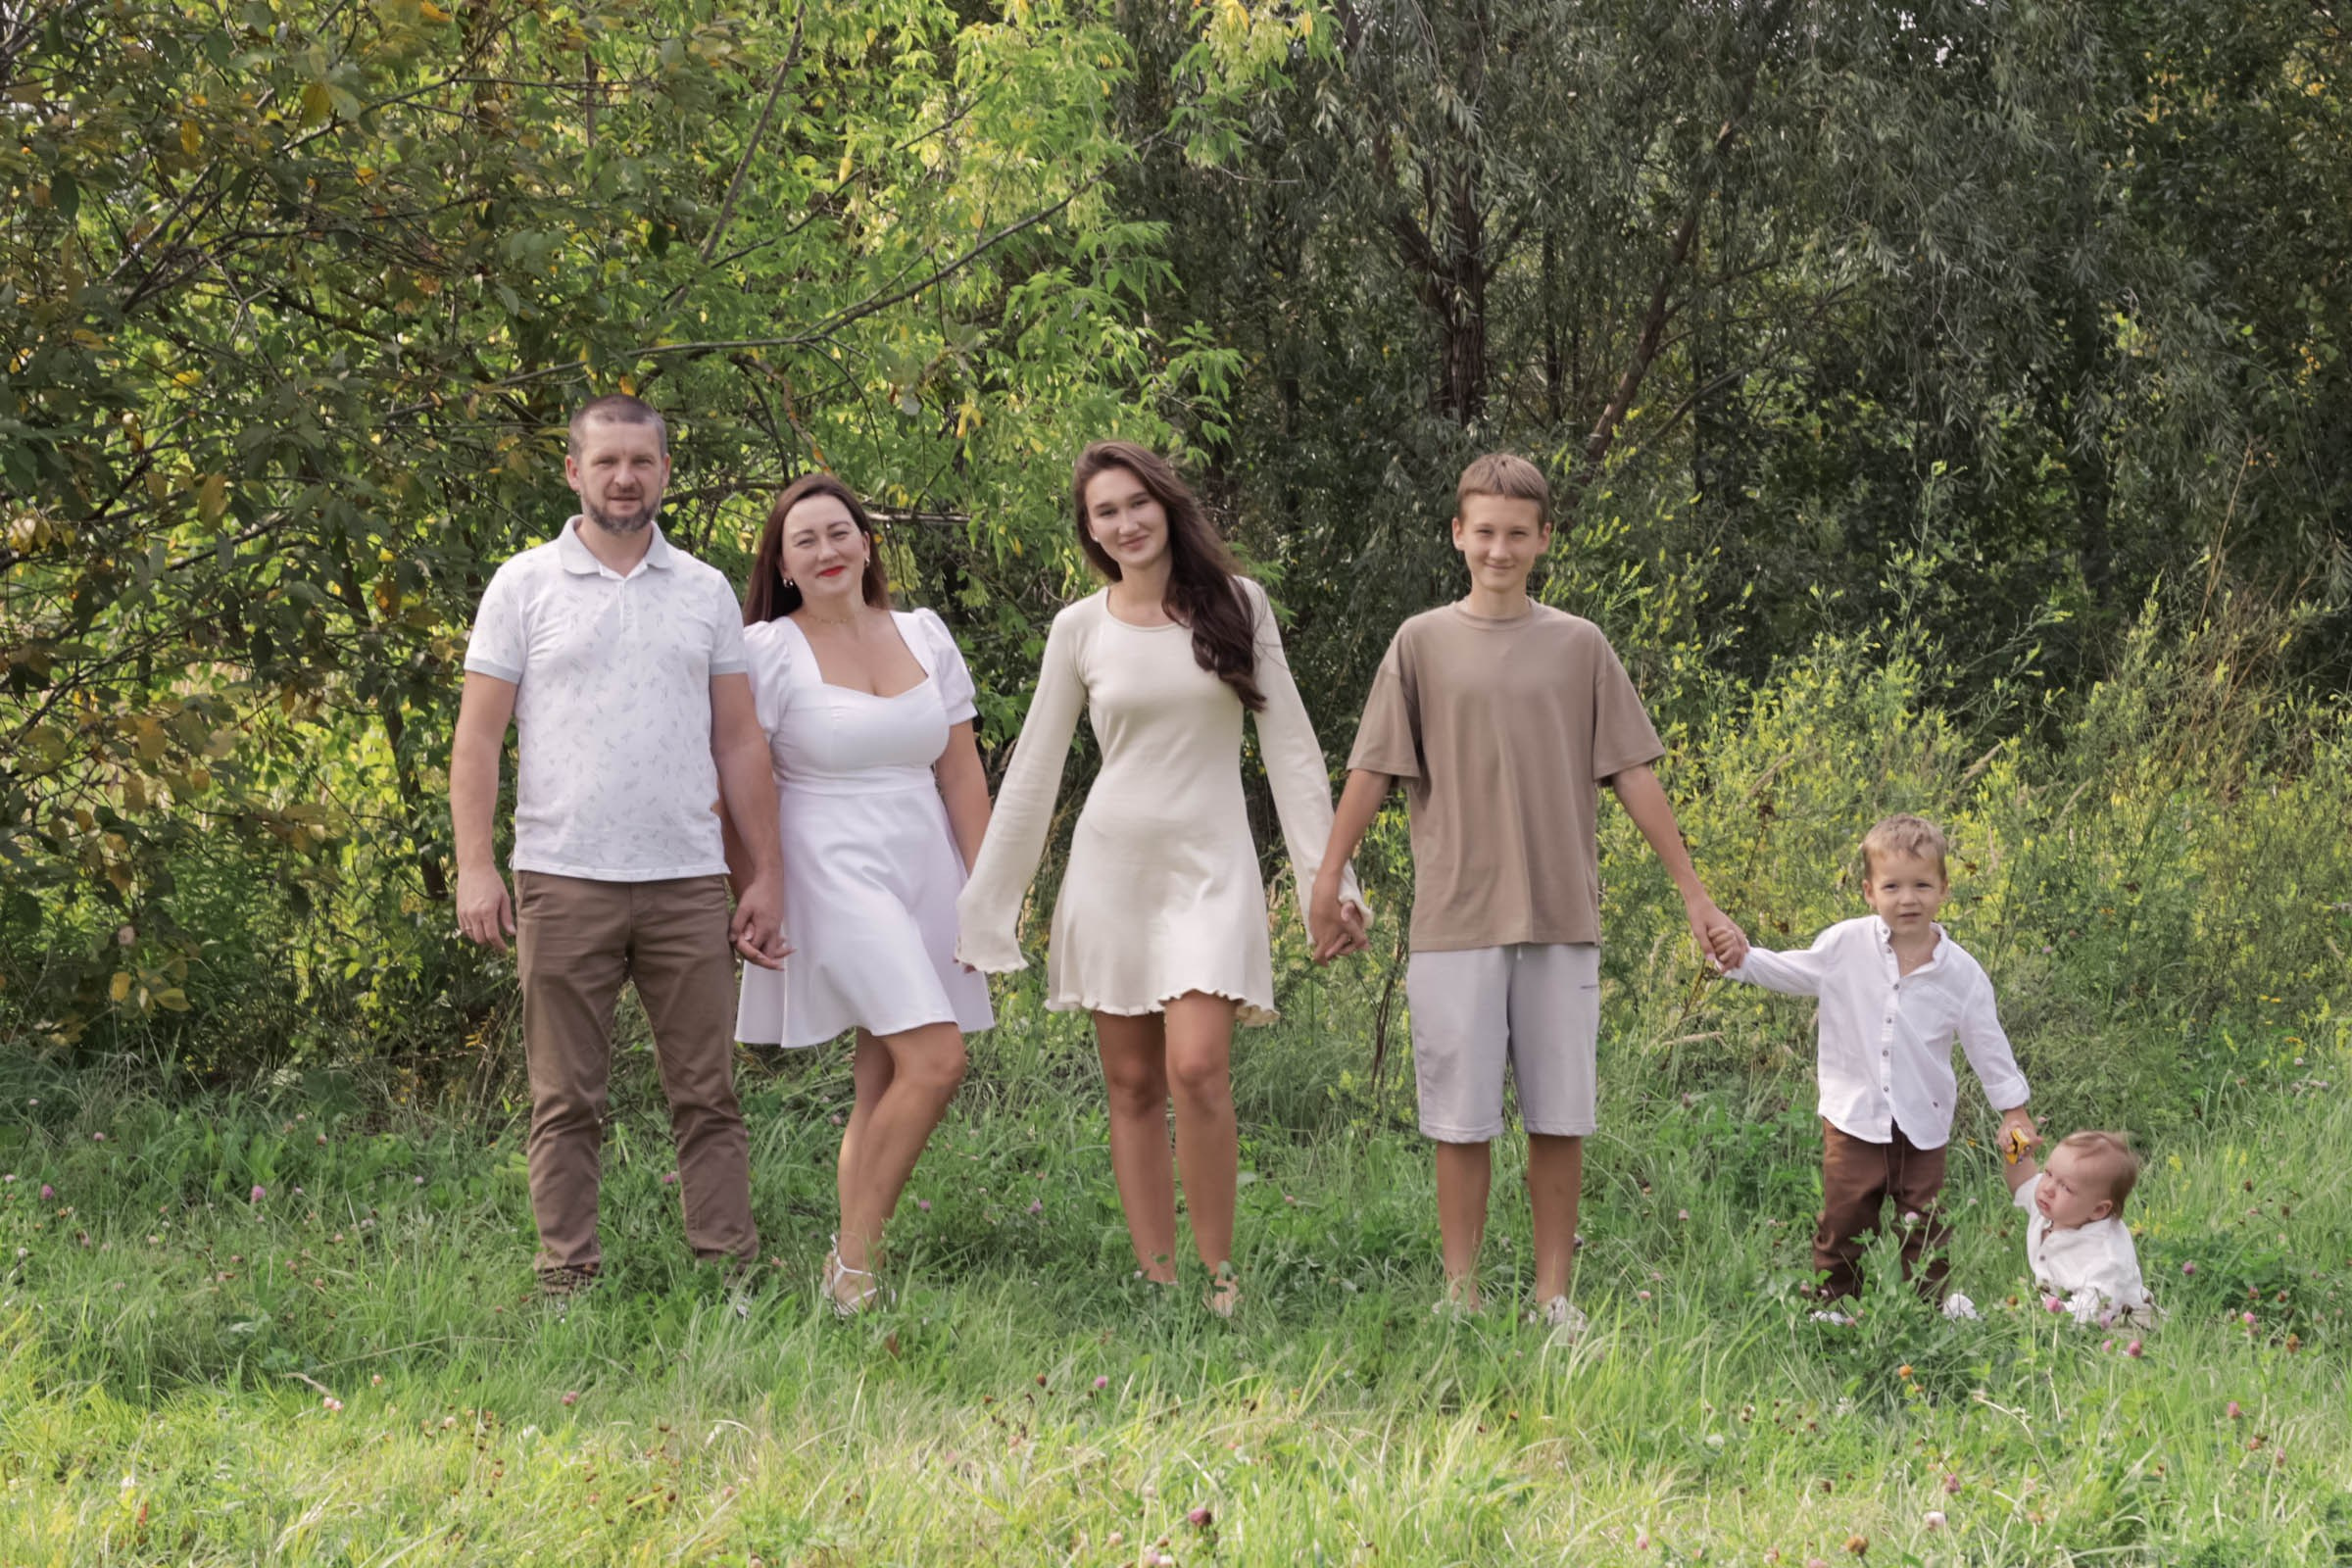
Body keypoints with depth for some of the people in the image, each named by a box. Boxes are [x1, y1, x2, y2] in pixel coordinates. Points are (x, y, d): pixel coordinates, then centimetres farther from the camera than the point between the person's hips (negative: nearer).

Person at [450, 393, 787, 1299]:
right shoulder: (526, 586, 4)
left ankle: (731, 1274, 5)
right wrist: (475, 865, -9)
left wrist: (765, 874, 7)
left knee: (708, 1096, 3)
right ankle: (566, 1280, 7)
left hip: (689, 884, 2)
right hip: (564, 884, -2)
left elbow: (739, 743, 13)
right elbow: (478, 737, 1)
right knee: (567, 1102, 2)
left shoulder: (706, 592, 12)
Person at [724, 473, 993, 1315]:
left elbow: (962, 775, 11)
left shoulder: (924, 636, 10)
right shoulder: (769, 652, -3)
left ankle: (848, 1265, 13)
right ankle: (855, 1261, -10)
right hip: (837, 873, -6)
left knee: (884, 1086, 6)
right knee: (934, 1061, -18)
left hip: (924, 870, 6)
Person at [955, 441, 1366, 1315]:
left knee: (1197, 1070, -18)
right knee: (1133, 1086, 2)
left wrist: (1329, 875, -4)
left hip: (1208, 864, -2)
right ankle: (1156, 1284, 8)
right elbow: (1033, 771, 8)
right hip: (1110, 864, 2)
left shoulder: (1237, 606, 1)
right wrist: (981, 907, 8)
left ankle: (1219, 1276, -6)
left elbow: (1289, 744, 2)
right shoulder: (1078, 629, 4)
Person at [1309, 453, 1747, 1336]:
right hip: (1456, 922, -1)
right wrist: (1326, 884, 0)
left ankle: (1553, 1297, 11)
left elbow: (1633, 777, 8)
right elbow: (1373, 773, 5)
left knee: (1558, 1118, 3)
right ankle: (1459, 1295, 11)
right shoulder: (1423, 644, 5)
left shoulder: (1579, 647, 7)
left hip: (1561, 921, 1)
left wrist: (1696, 898, 6)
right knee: (1462, 1117, 2)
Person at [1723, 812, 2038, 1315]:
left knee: (1925, 1229, 7)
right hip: (1854, 1117, 0)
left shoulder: (1961, 972, -5)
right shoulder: (1845, 946, -7)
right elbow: (1788, 973, 6)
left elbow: (1988, 1045, 3)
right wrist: (1740, 957, -9)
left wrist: (2014, 1112, 5)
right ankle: (1831, 1306, 17)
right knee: (1843, 1221, 3)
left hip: (1923, 1125, 0)